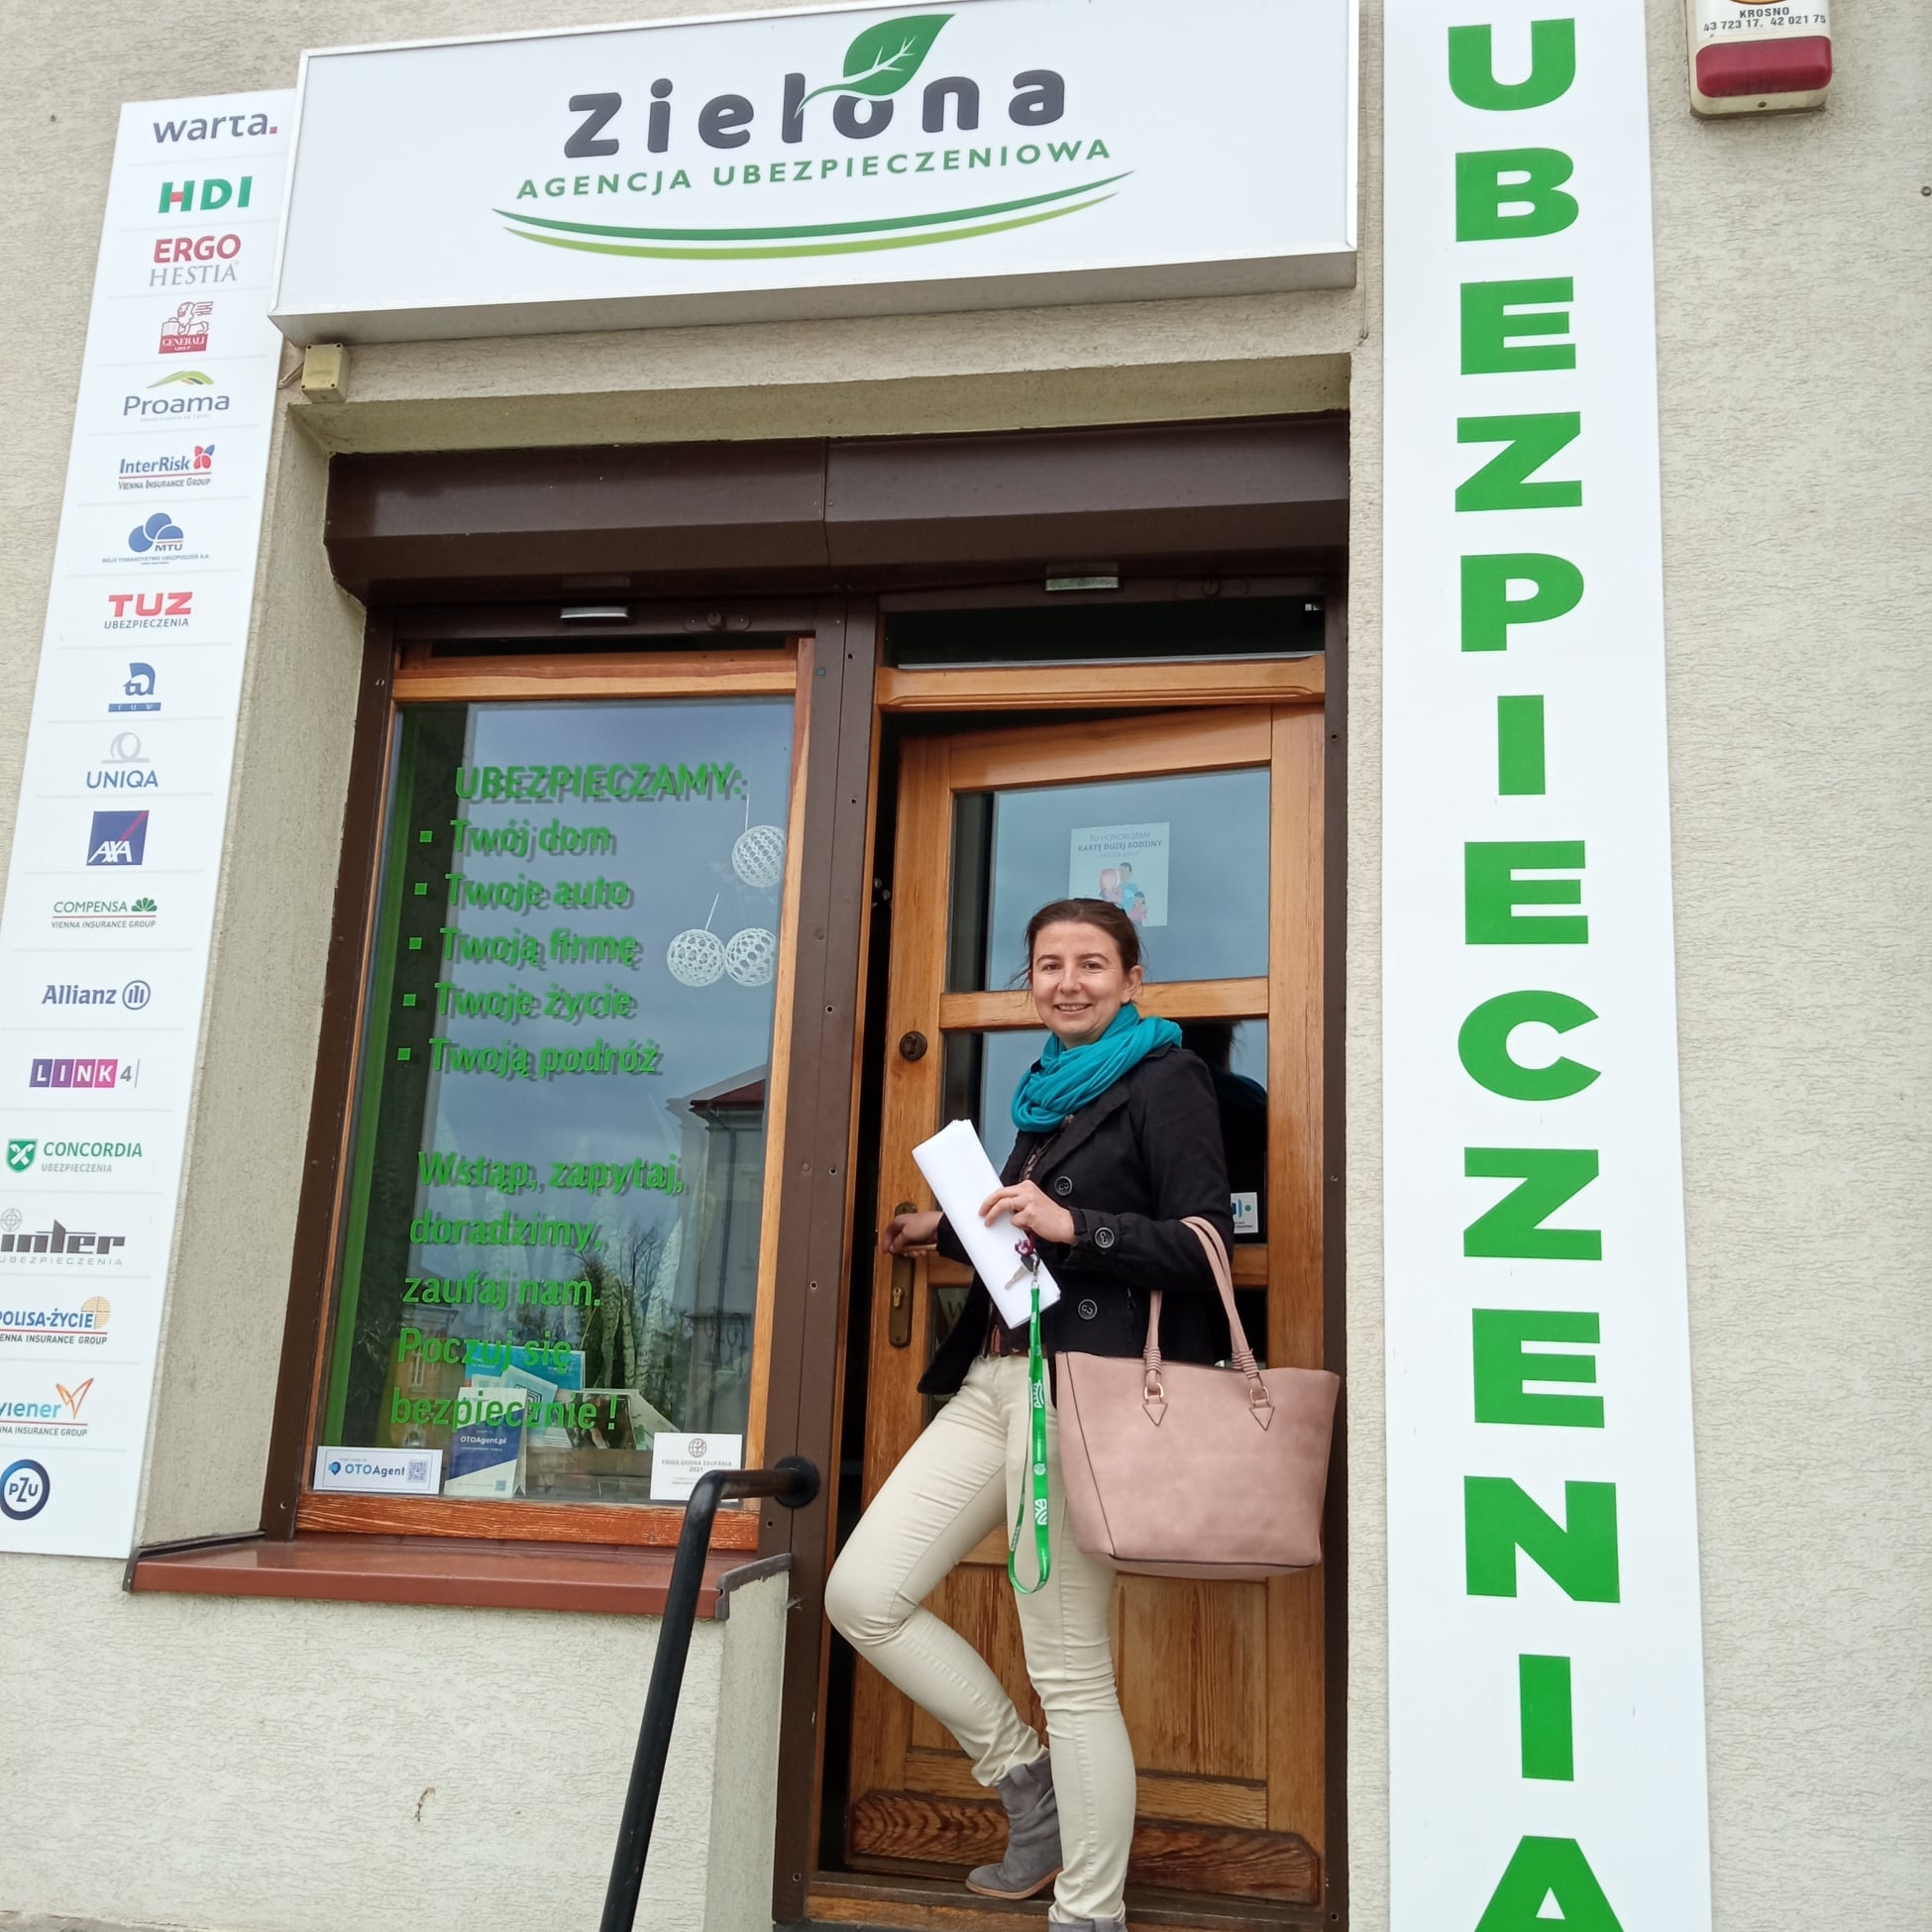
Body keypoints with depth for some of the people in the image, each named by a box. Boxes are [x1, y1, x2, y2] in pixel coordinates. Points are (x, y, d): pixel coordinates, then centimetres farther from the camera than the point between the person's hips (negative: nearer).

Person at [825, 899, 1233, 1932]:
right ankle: (1026, 1779, 20)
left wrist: (1071, 1223, -19)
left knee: (1068, 1667, -4)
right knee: (863, 1593, 3)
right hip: (996, 1379, 9)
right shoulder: (1050, 1090, 22)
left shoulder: (1165, 1080, -2)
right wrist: (947, 1229, 34)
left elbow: (1202, 1246, -11)